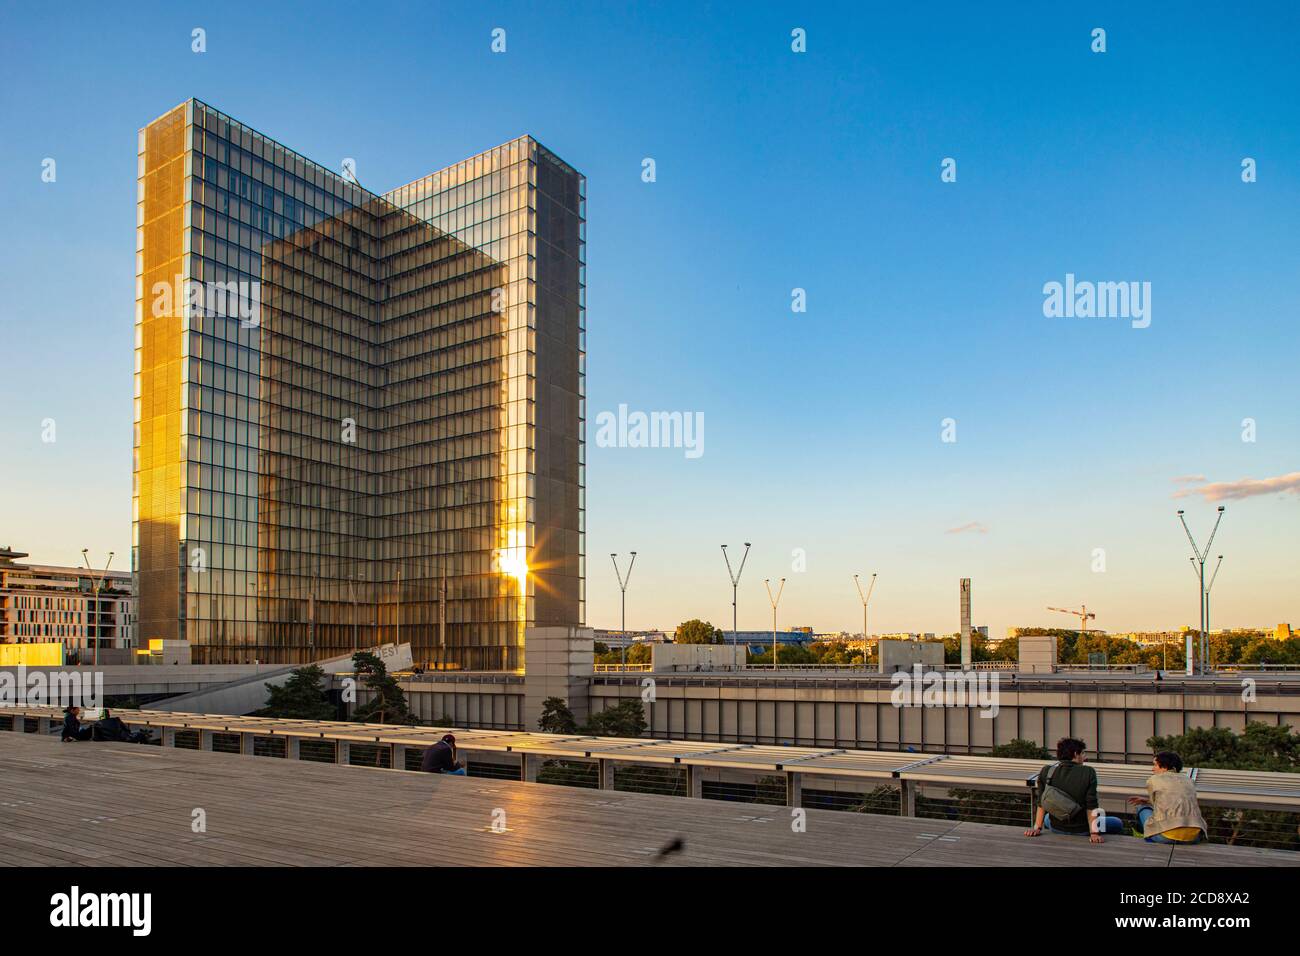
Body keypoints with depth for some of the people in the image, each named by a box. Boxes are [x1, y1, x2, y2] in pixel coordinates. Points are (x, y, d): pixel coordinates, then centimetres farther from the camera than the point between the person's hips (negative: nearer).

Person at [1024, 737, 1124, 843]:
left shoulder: (1047, 771, -10)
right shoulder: (1088, 773, -17)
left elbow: (1041, 803, -5)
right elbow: (1091, 806, -17)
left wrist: (1037, 828, 0)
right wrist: (1094, 833, -15)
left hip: (1057, 828, 3)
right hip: (1082, 830, -3)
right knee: (1118, 823, 22)